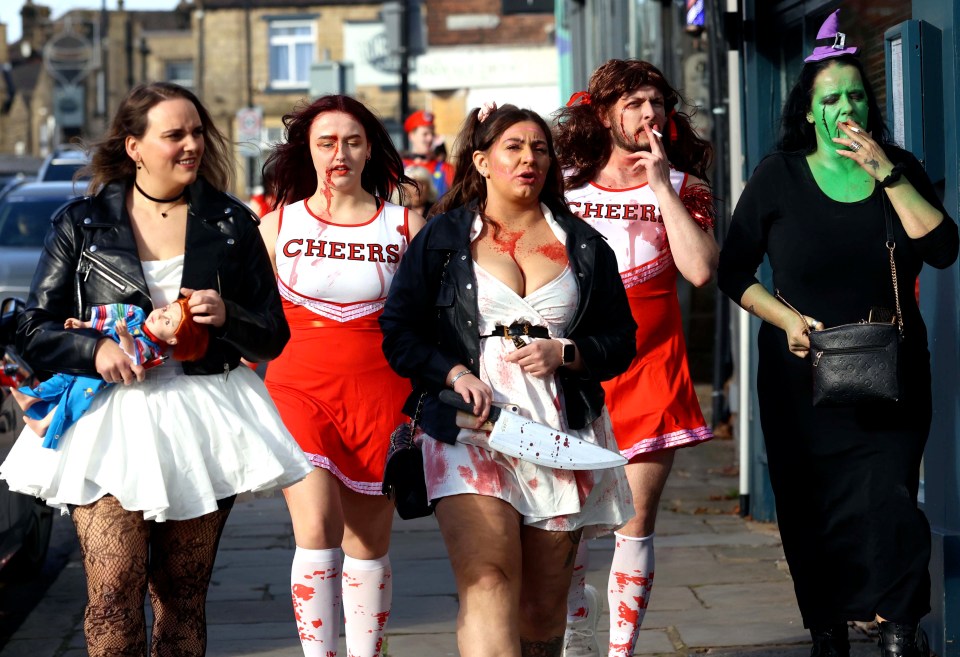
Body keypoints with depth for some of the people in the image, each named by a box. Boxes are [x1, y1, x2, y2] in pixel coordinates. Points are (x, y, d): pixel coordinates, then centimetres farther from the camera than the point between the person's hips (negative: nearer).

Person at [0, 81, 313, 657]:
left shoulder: (231, 223, 9)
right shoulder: (81, 223, 5)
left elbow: (274, 335, 11)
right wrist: (95, 349, -13)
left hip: (204, 421, 2)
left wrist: (226, 316, -10)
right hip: (111, 417, -1)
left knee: (183, 597, 6)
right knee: (113, 593, -13)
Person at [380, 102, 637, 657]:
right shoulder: (443, 238, 9)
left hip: (561, 435, 3)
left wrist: (563, 354, -5)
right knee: (488, 583, -20)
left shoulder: (584, 245, 14)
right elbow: (398, 332, 6)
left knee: (543, 603, 5)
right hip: (471, 425, -3)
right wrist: (454, 373, -11)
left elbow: (621, 341, 15)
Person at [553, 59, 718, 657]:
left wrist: (660, 187, -7)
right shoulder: (565, 184, 8)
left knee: (637, 520, 1)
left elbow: (701, 269, -9)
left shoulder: (683, 187, 8)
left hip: (651, 366, 0)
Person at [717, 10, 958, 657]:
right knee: (812, 513, 5)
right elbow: (734, 270, 5)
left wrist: (886, 173, -14)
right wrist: (786, 318, -9)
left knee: (886, 502, -11)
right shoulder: (779, 176, 1)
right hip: (803, 378, 0)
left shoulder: (899, 169, 5)